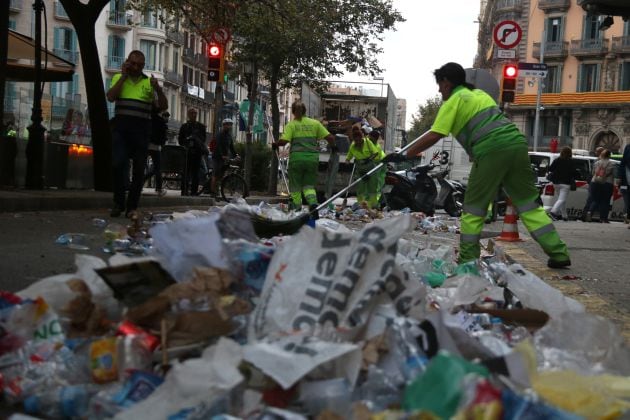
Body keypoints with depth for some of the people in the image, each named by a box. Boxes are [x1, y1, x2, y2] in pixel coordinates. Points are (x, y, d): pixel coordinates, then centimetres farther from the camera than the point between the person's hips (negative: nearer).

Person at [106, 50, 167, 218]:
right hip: (120, 126, -1)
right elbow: (110, 97, -6)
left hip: (141, 128, 1)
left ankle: (132, 206, 11)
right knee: (118, 164, -10)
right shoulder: (118, 78, 12)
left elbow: (163, 106, 5)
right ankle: (119, 203, 1)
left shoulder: (149, 82, 10)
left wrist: (158, 89, -12)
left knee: (139, 168, 2)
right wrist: (124, 76, -3)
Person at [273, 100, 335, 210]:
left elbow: (283, 141, -12)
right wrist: (333, 146, 25)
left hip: (297, 157, -2)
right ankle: (313, 201, -16)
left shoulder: (291, 124, 1)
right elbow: (330, 137, 6)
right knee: (309, 185, 11)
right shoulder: (315, 123, 9)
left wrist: (275, 144, 8)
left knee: (295, 186, 9)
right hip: (312, 157, 2)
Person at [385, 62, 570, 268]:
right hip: (516, 142, 7)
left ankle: (468, 258, 8)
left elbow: (433, 136, -3)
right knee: (528, 203, 11)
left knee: (474, 207, 7)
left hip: (491, 150, -7)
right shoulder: (480, 93, 27)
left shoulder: (453, 101, 6)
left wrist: (403, 155, 1)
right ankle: (558, 253, 9)